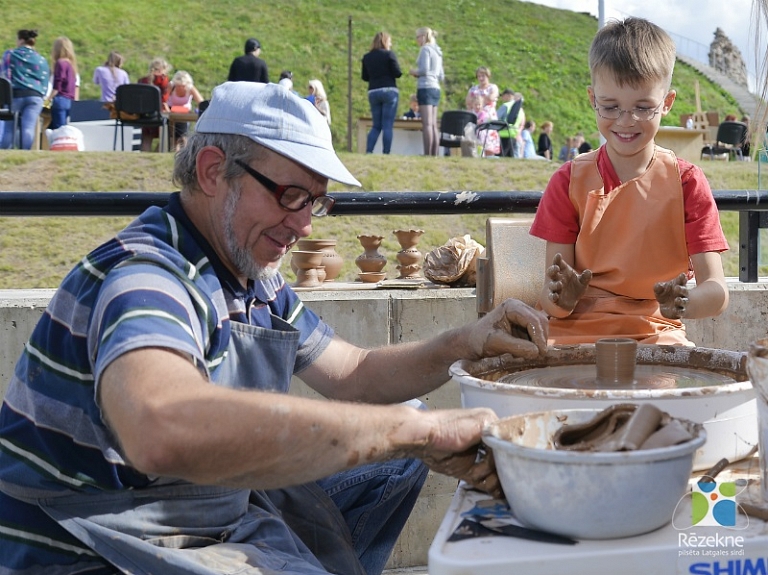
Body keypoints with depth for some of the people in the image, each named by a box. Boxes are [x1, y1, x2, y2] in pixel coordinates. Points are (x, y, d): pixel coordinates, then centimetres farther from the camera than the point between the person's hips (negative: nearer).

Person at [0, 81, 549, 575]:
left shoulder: (258, 281, 4)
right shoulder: (145, 275, -25)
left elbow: (353, 374, 15)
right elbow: (165, 432, -45)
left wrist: (461, 345, -4)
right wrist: (416, 428, -39)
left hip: (222, 510, 9)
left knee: (397, 459, 15)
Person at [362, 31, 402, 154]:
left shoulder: (367, 57, 9)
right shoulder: (389, 54, -4)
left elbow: (365, 77, 13)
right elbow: (397, 73, -7)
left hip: (373, 92, 4)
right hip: (389, 91, -4)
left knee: (376, 125, 11)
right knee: (388, 126, -2)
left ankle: (368, 151, -3)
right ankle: (386, 152, -6)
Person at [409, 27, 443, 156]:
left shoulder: (426, 49, -4)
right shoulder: (437, 52, 21)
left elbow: (424, 69, -15)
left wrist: (414, 71, 5)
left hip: (426, 87, -9)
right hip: (436, 88, 9)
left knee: (427, 123, -13)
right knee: (433, 125, 5)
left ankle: (427, 154, -17)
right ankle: (434, 154, 1)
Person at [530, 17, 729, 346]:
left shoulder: (686, 182, 4)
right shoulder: (570, 181, 5)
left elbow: (716, 290, -5)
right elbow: (550, 293, 0)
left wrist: (685, 303, -30)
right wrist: (561, 298, -26)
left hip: (656, 333, 1)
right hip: (576, 334, -1)